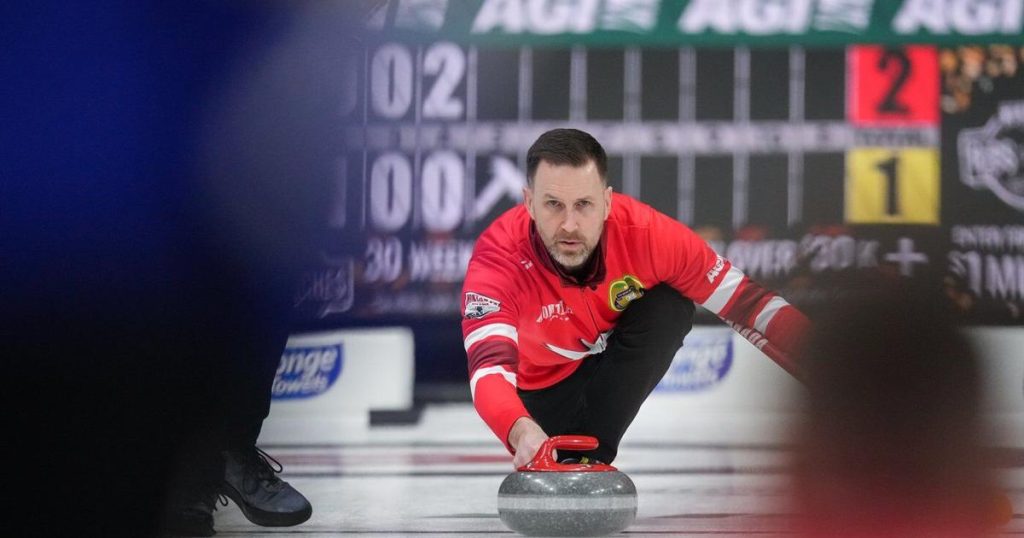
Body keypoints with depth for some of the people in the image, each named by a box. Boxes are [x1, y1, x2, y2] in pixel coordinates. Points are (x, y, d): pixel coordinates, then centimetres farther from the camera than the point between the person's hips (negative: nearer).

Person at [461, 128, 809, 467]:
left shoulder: (644, 232, -32)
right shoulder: (498, 258, -37)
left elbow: (743, 300, -23)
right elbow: (489, 367, -50)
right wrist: (522, 431, -71)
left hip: (617, 364, 0)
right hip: (542, 384, 0)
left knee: (670, 307, -25)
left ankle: (590, 452, -20)